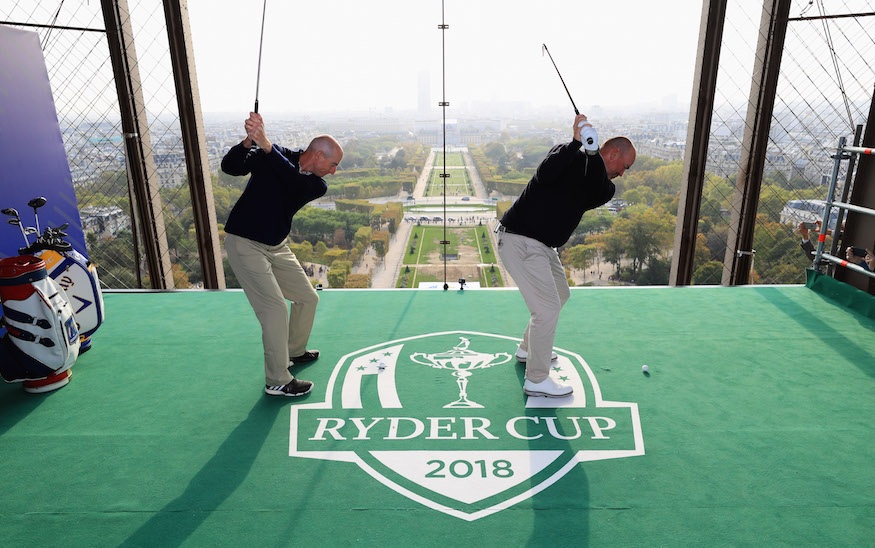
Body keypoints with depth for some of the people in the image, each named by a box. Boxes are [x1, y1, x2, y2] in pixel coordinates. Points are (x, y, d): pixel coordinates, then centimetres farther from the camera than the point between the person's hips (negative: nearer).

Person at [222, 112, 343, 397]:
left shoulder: (317, 185, -3)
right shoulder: (272, 155, -11)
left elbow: (294, 180, -25)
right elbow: (230, 167, -20)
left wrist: (265, 145, -39)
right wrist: (249, 141, -39)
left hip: (278, 247, 7)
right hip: (245, 244, -6)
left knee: (308, 298, 14)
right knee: (276, 309, -12)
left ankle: (294, 352, 38)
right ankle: (277, 381, 2)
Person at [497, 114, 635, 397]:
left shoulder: (603, 184, 11)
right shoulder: (571, 156, -8)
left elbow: (598, 196, -14)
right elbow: (544, 175, -28)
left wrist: (593, 151, -24)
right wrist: (577, 142, -31)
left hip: (542, 244, 9)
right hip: (519, 240, -9)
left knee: (560, 294, 24)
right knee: (548, 307, -10)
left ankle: (529, 349, 42)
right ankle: (536, 380, 4)